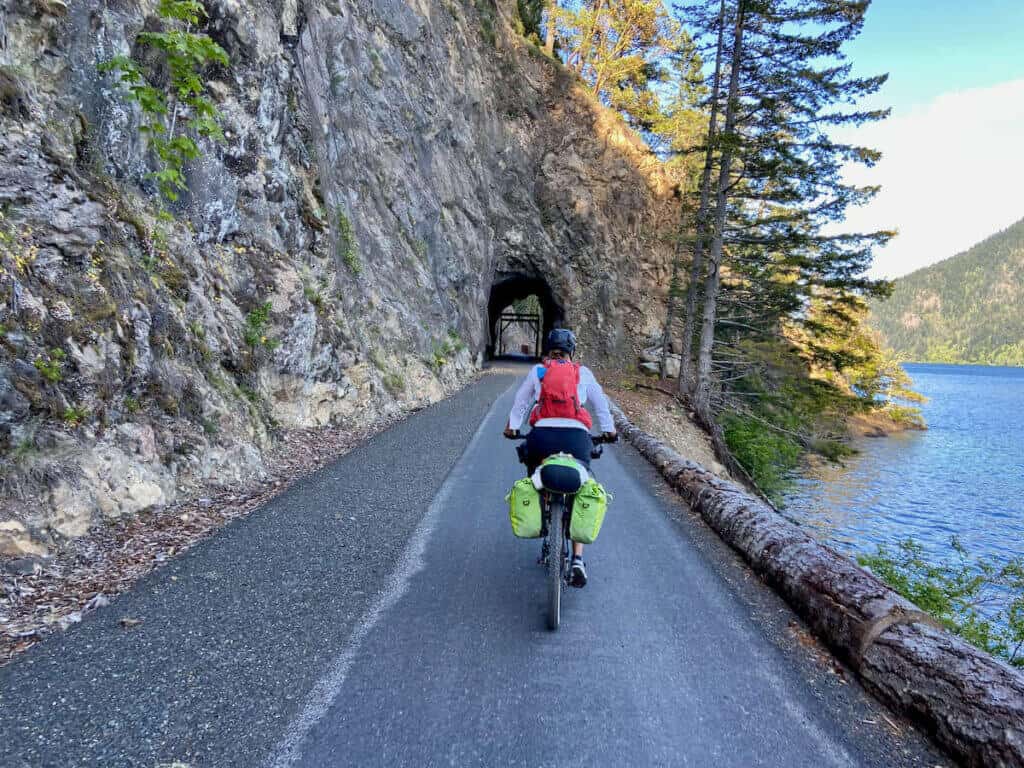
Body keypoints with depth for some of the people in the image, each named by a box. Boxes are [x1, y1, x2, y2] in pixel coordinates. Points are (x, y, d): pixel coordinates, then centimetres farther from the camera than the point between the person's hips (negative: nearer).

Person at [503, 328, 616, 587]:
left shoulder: (536, 371, 15)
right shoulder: (583, 373, 15)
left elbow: (521, 401, 20)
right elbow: (601, 402, 20)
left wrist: (512, 426, 31)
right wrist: (608, 429, 31)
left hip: (542, 435, 0)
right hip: (577, 437, 0)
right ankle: (577, 559, -2)